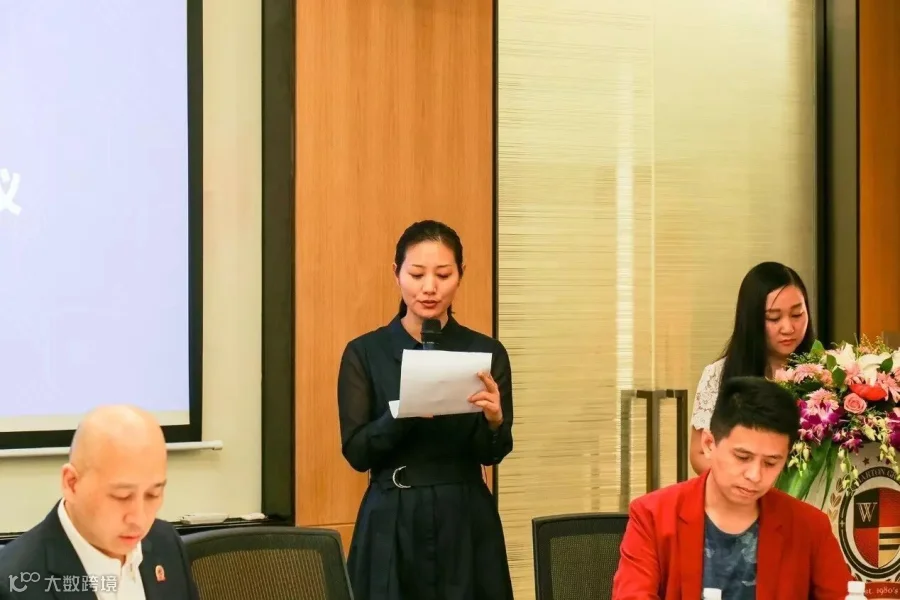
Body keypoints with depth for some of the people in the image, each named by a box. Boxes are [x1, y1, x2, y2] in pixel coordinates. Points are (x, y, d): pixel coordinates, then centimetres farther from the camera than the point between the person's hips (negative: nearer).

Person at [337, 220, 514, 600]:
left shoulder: (487, 352, 3)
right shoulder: (364, 353, 0)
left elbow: (491, 453, -3)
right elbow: (356, 451, -6)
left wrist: (494, 420, -24)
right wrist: (404, 414, -23)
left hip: (466, 524, 1)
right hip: (392, 525, -1)